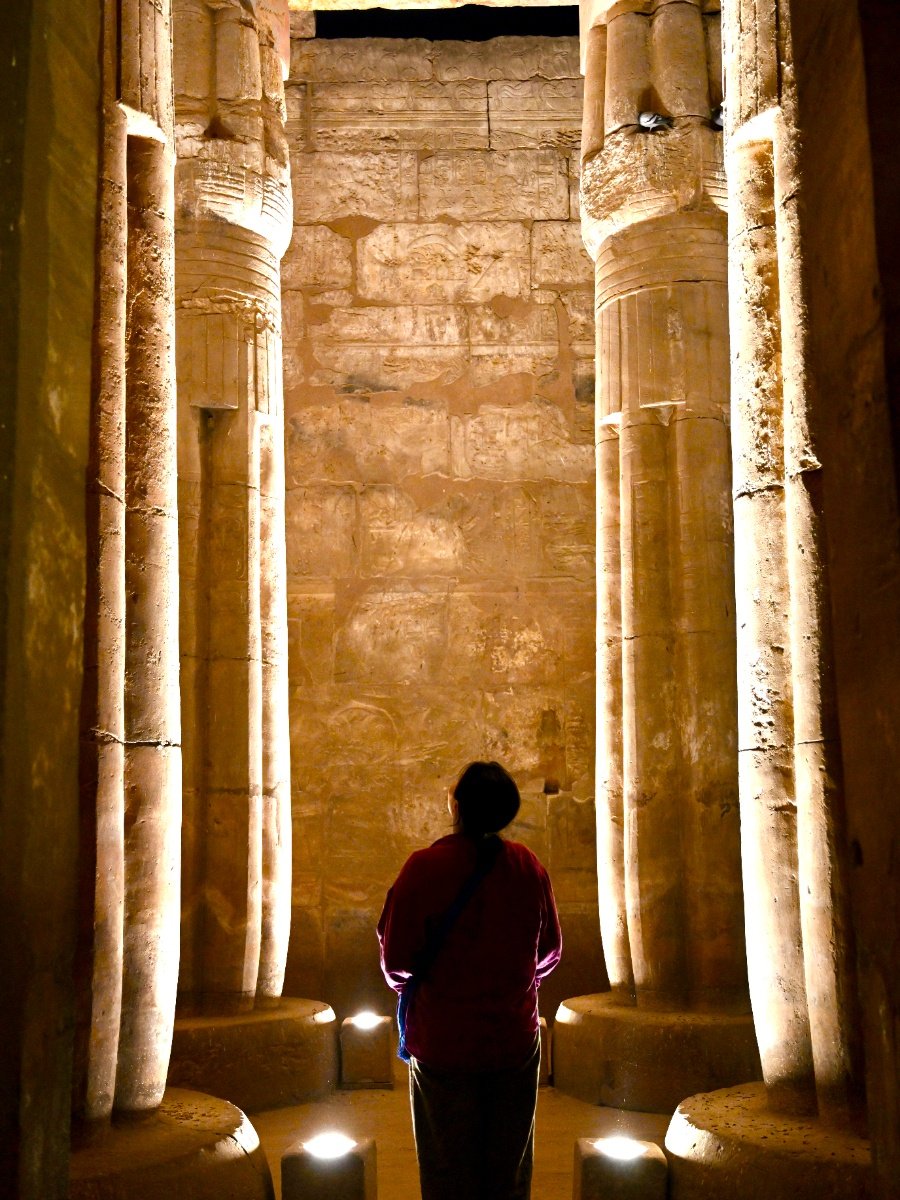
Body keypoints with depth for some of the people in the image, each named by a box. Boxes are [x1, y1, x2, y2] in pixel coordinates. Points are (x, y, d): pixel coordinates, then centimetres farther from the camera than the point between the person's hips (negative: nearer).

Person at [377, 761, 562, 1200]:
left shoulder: (424, 867, -18)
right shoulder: (530, 867, -6)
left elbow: (396, 959, -13)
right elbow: (550, 952, 5)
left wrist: (405, 985, 10)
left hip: (443, 1043, -3)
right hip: (515, 1042, 3)